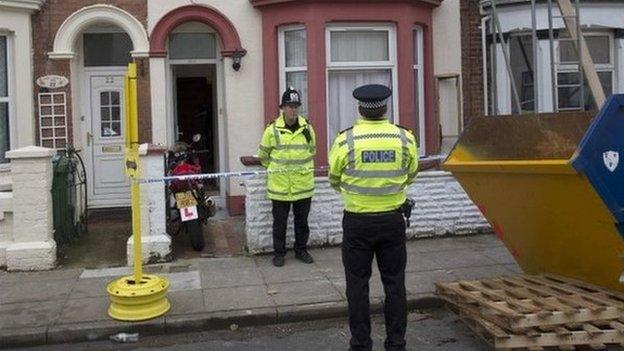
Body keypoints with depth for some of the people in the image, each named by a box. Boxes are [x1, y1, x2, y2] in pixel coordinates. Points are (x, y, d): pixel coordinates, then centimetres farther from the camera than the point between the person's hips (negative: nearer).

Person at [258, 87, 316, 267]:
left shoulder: (307, 128, 1)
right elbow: (263, 155, 6)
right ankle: (279, 253, 21)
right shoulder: (272, 129, -6)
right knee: (279, 222, 8)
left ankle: (301, 250, 28)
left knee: (302, 221, 13)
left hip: (303, 185, 2)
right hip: (280, 185, -2)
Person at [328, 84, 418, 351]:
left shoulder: (345, 140, -11)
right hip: (393, 220, 2)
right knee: (394, 283, 12)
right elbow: (410, 176, 10)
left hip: (358, 221, -2)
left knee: (358, 284, 9)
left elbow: (334, 180, 3)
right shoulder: (405, 138, -5)